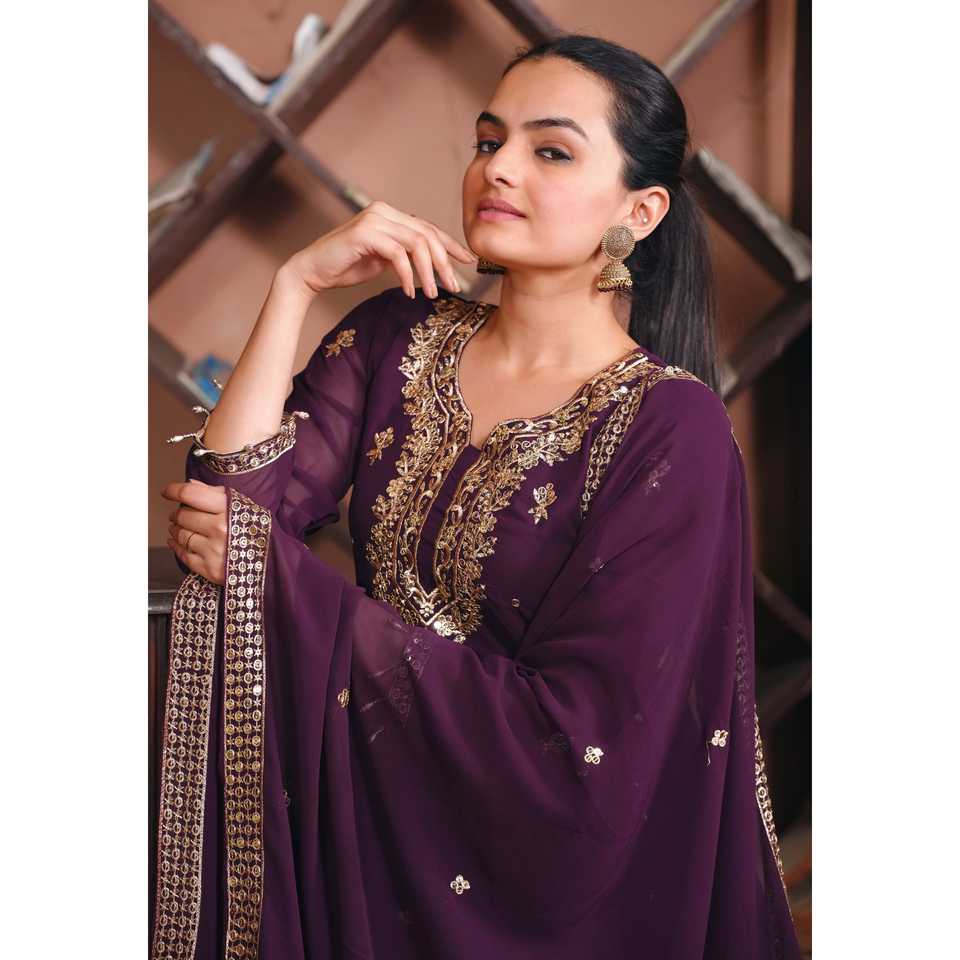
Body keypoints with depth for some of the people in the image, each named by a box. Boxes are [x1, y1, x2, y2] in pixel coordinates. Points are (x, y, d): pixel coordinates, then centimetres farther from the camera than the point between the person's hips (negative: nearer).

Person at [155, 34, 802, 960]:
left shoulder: (673, 430, -19)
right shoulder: (399, 334, -4)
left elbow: (574, 742, -25)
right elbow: (226, 508, -14)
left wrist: (276, 573, -24)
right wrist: (295, 284, -19)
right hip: (352, 832, 4)